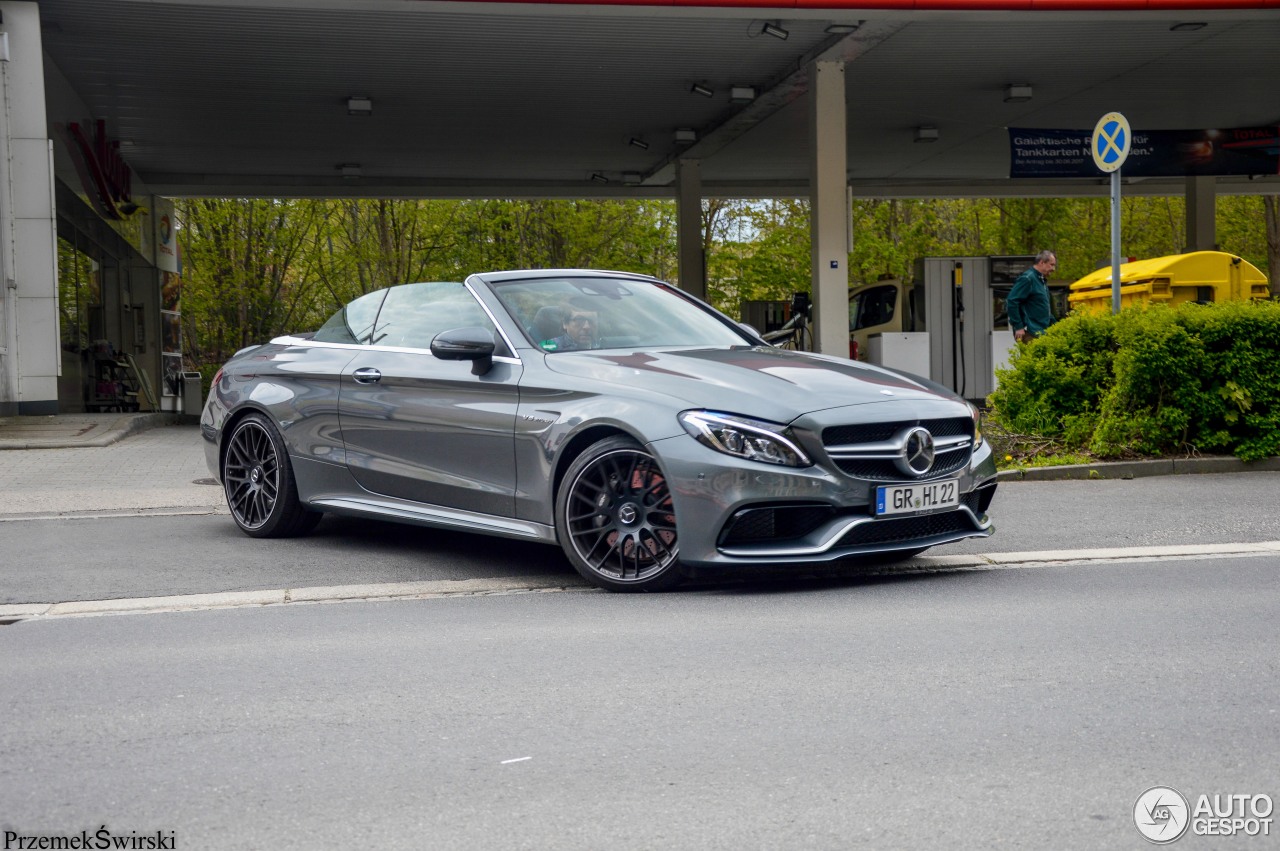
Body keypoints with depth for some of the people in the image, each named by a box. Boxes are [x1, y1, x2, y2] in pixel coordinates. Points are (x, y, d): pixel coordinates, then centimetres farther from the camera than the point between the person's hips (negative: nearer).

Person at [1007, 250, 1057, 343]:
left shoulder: (1042, 280, 19)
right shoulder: (1027, 279, -11)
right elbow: (1011, 302, -18)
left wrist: (1052, 323, 17)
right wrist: (1018, 327, -19)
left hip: (1041, 332, 10)